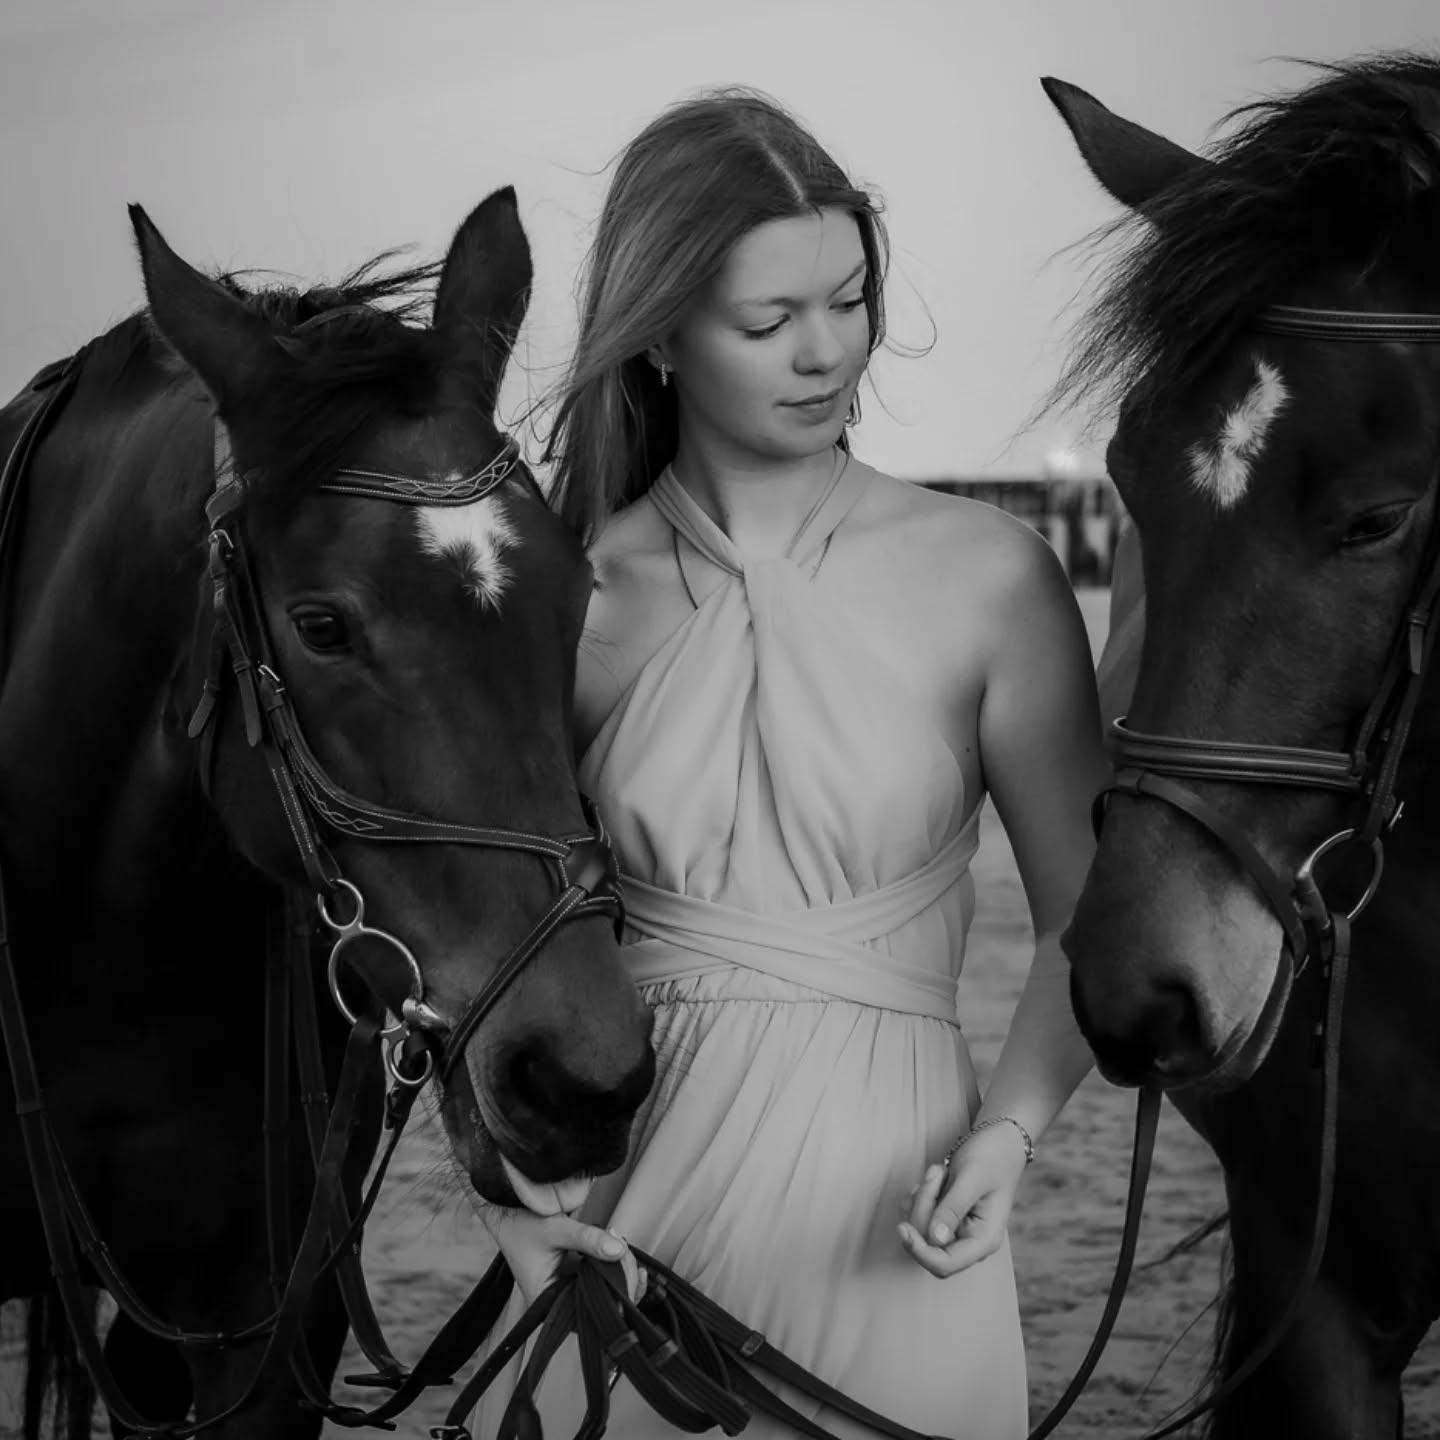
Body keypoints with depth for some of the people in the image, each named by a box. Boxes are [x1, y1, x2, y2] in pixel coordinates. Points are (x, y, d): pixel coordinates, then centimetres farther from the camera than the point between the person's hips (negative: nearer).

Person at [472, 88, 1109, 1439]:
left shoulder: (987, 578, -5)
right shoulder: (572, 601, -1)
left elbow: (1088, 917, -1)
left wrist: (1007, 1130, -15)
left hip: (892, 1196, -1)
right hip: (618, 1188, 1)